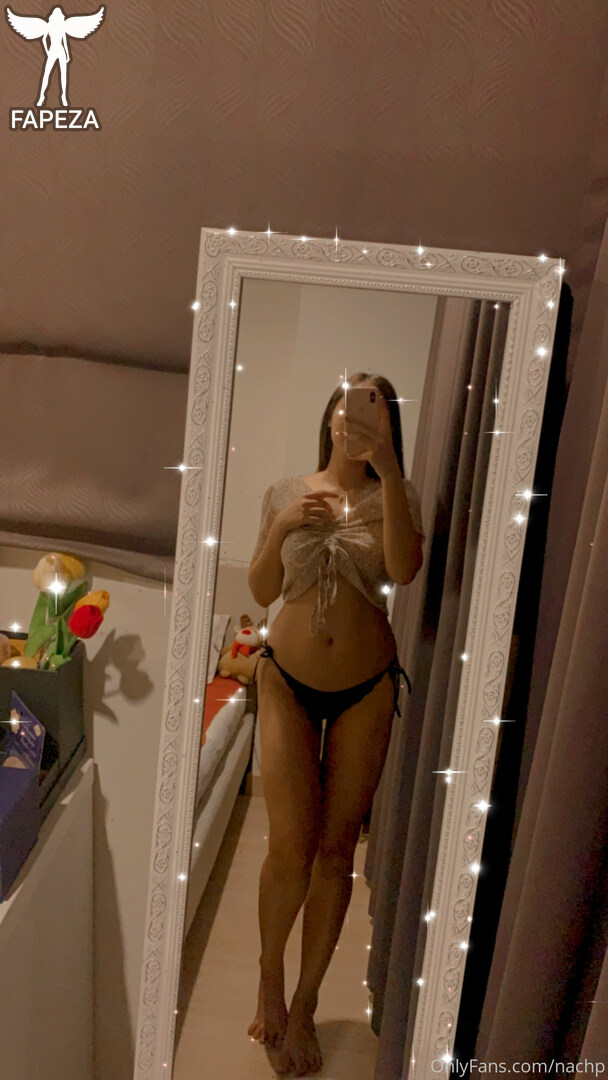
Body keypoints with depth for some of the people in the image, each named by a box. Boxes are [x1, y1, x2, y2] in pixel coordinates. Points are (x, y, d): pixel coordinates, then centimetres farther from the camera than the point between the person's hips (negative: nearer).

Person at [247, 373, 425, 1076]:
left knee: (337, 848, 9)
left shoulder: (394, 495, -1)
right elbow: (261, 593, 2)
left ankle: (303, 1008, 31)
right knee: (291, 846, -4)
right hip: (288, 682, 0)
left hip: (366, 689, 0)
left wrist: (387, 471, -25)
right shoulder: (285, 492, 2)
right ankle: (270, 975, 28)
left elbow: (405, 570, -21)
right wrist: (282, 529, -14)